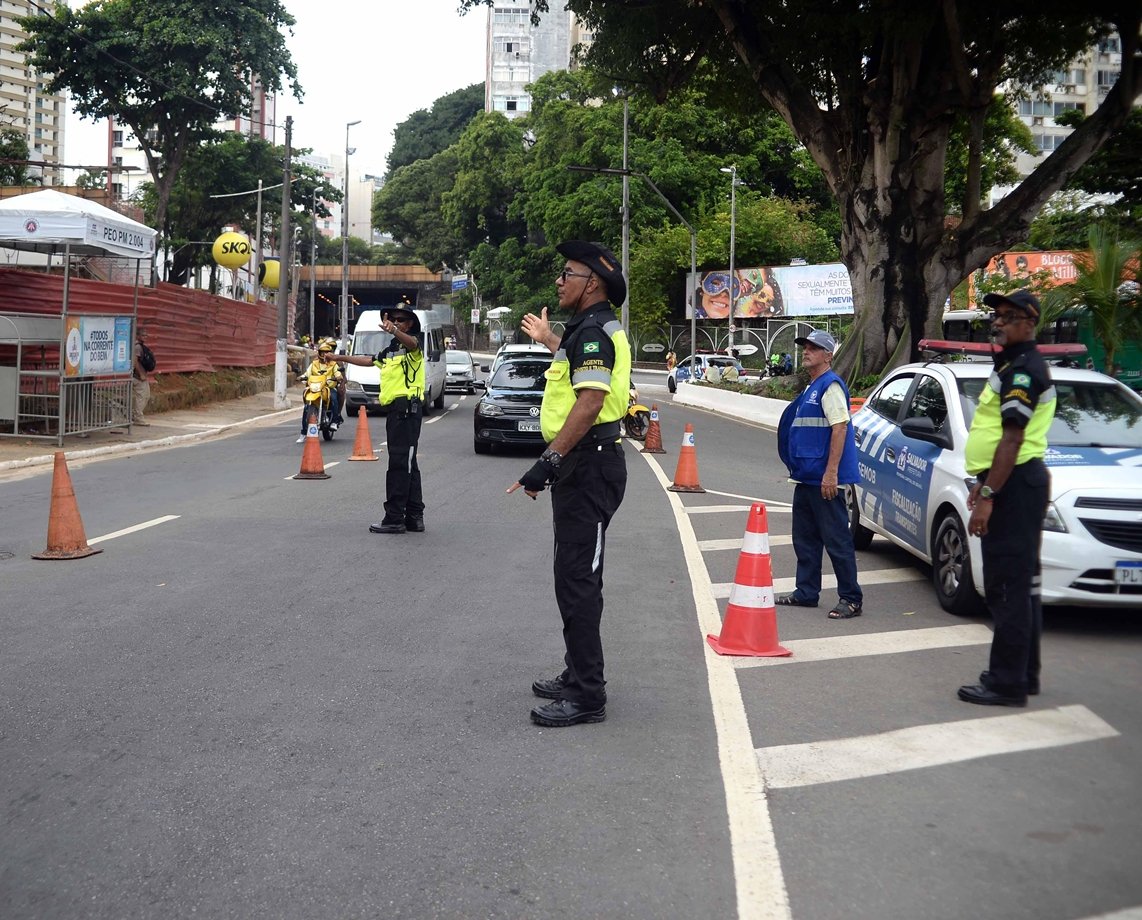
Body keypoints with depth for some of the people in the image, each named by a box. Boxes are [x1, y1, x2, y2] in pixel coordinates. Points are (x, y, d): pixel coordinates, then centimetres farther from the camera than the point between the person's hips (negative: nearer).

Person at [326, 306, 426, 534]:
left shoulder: (413, 343, -4)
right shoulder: (389, 349, 25)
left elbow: (411, 342, -29)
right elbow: (370, 360, 41)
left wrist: (394, 331, -49)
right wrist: (343, 358, 46)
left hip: (407, 406, -10)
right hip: (394, 408, 10)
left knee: (400, 462, -11)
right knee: (407, 464, 10)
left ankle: (395, 517, -13)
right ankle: (414, 517, 13)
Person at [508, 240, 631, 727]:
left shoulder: (592, 331, -16)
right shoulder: (589, 328, 17)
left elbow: (590, 401, -28)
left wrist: (550, 461, -32)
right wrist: (551, 340, 51)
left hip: (589, 466, -11)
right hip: (582, 465, 11)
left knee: (577, 580, -9)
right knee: (576, 576, 18)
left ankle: (586, 697, -6)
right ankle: (579, 675, 29)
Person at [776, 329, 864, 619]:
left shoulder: (831, 386, -12)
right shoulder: (811, 388, 17)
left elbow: (840, 427, -21)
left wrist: (831, 472, -25)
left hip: (824, 478, -10)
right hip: (806, 476, 10)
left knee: (837, 539, -6)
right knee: (805, 538, 15)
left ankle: (851, 600, -1)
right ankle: (806, 592, 24)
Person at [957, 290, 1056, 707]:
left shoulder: (1023, 370, -14)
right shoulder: (1012, 367, 19)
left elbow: (1011, 439, -21)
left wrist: (989, 496, -23)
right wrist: (985, 483, 26)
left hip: (1015, 485, -11)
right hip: (1013, 483, 11)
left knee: (1008, 585, -9)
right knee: (1019, 584, 15)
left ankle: (1007, 681, -6)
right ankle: (1023, 673, 23)